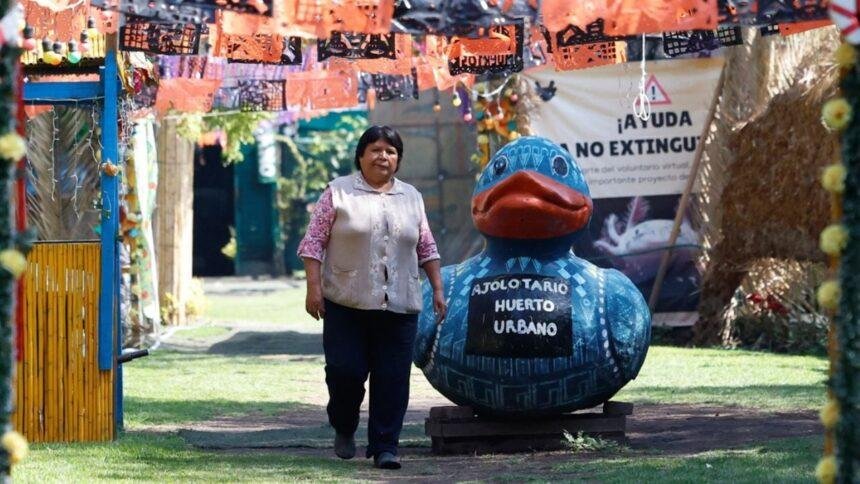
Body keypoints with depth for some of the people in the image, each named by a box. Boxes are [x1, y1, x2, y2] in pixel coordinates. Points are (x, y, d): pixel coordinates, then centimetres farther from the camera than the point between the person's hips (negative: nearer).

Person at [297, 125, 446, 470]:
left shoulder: (411, 198, 14)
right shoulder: (338, 192, 2)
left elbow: (426, 248, 19)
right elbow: (313, 242, 0)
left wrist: (437, 289, 12)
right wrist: (313, 287, -8)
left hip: (399, 307, 3)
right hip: (347, 303, -3)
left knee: (393, 379, -2)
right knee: (345, 371, -4)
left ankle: (385, 447, 2)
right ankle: (343, 429, 21)